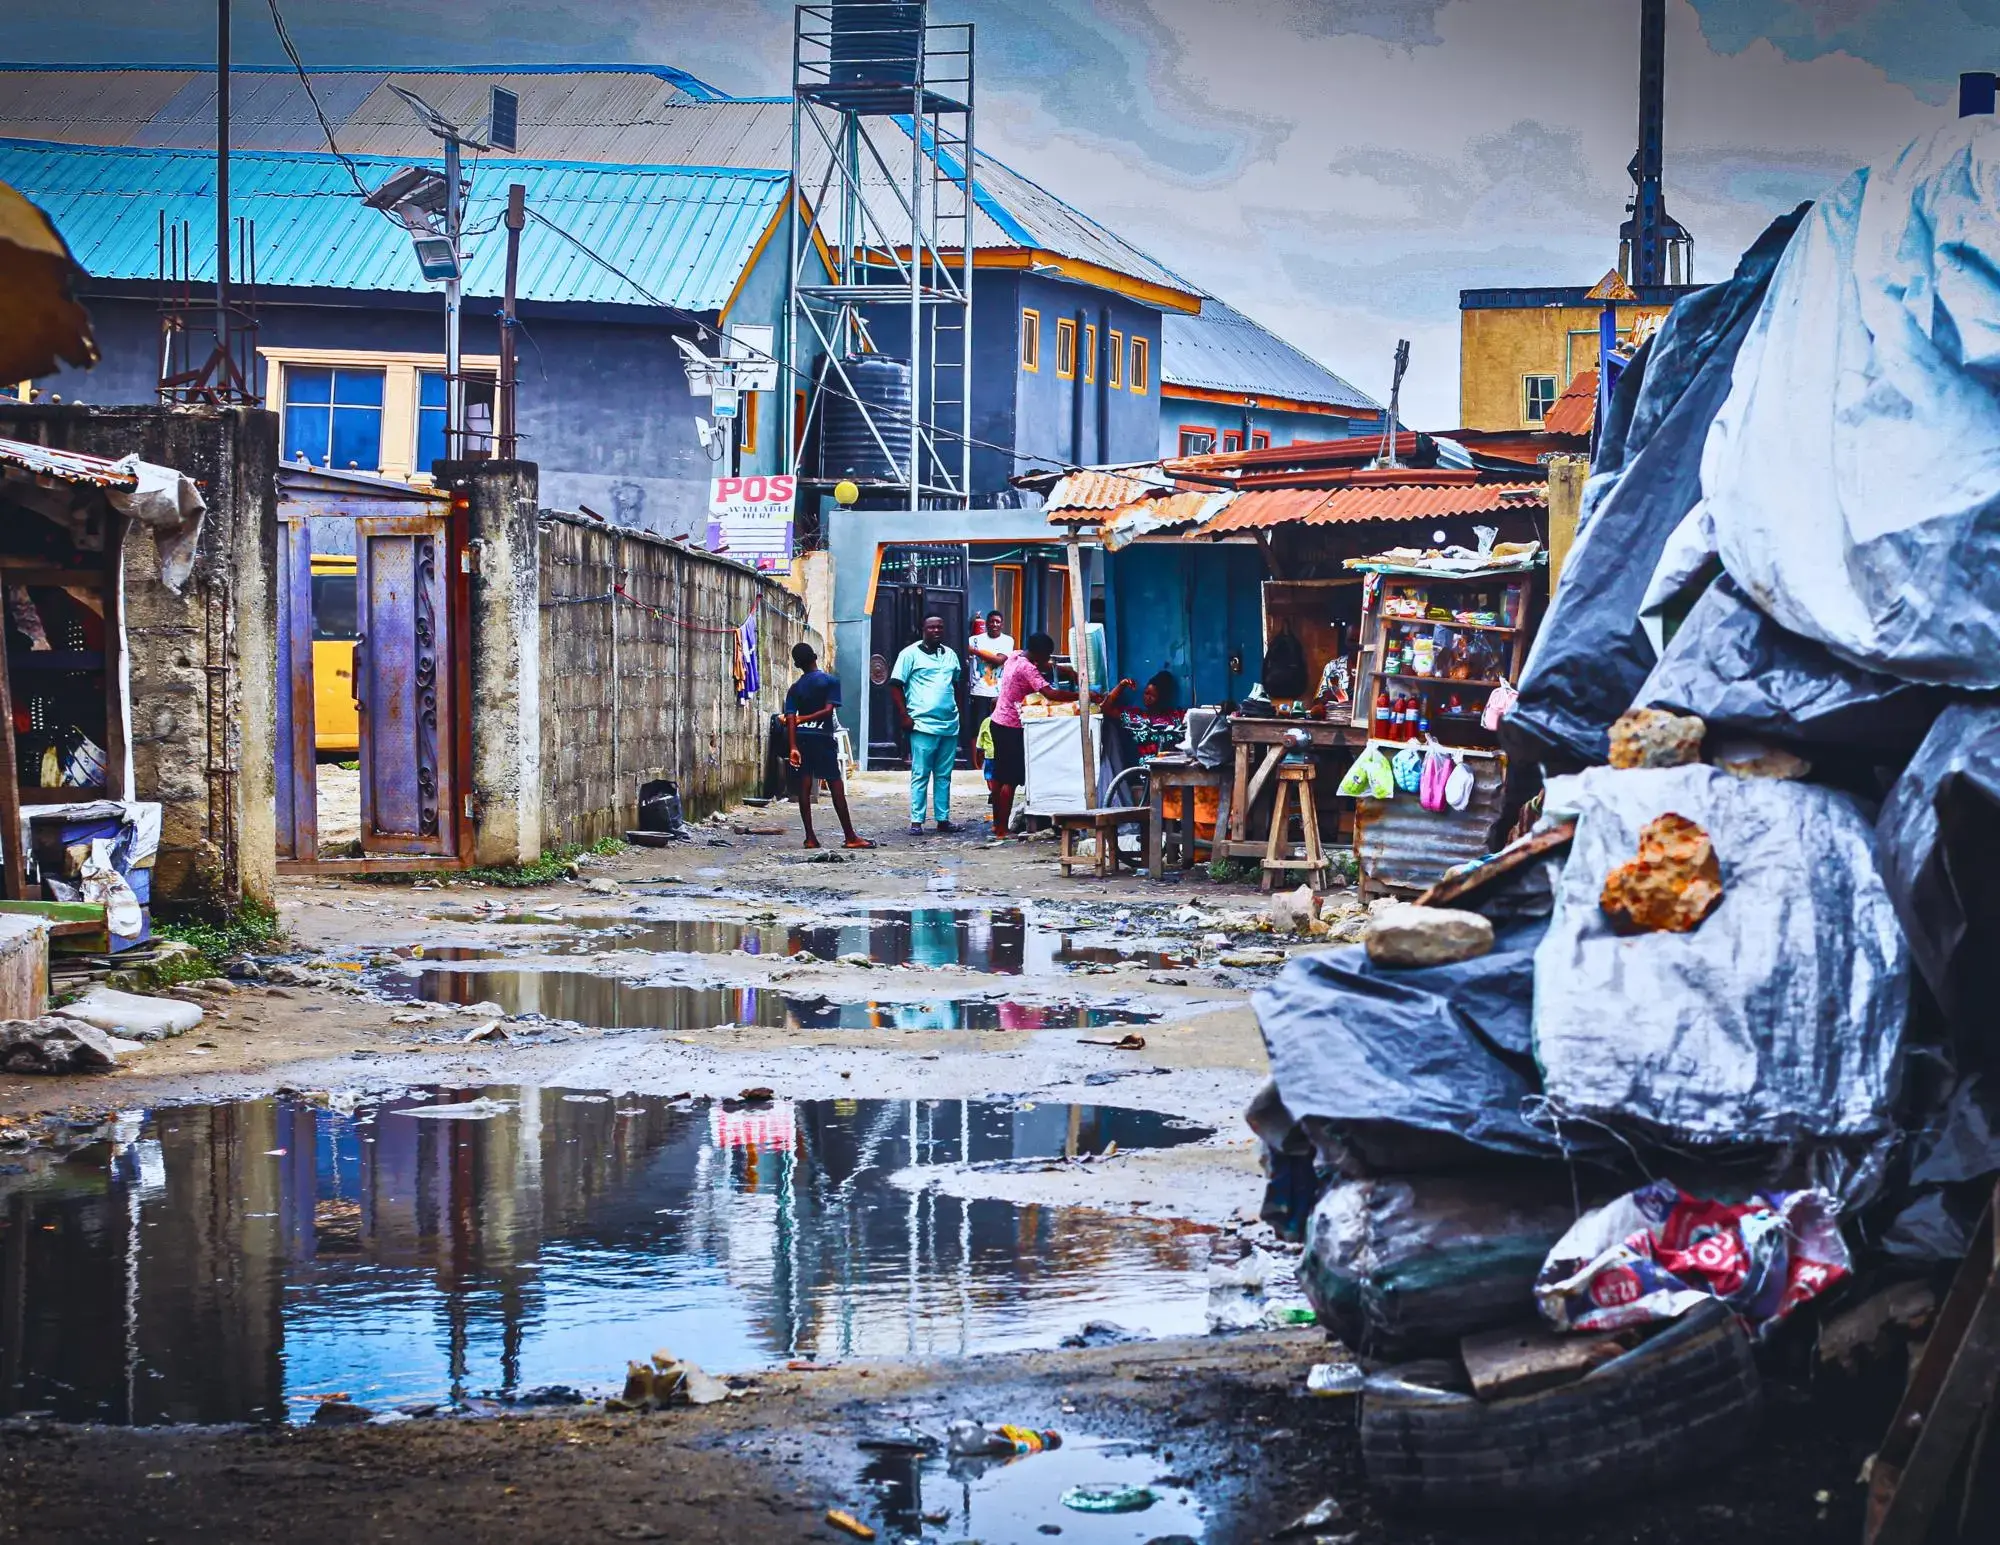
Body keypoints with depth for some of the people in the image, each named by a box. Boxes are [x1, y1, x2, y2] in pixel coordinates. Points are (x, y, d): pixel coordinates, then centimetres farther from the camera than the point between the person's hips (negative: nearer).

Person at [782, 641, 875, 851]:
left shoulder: (795, 688, 9)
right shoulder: (831, 681, 1)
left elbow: (790, 718, -3)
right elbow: (828, 710, -10)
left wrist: (793, 747, -8)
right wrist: (806, 718, 0)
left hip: (800, 737, 3)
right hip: (822, 737, -3)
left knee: (804, 787, 4)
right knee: (836, 786, -1)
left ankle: (810, 837, 1)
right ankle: (850, 837, -2)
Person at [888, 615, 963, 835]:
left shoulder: (951, 655, 15)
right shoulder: (911, 654, -1)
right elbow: (896, 685, -3)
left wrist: (958, 710, 15)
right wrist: (904, 715, -9)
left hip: (950, 724, 5)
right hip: (923, 724, -5)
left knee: (944, 775, 8)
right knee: (920, 775, -5)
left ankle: (943, 818, 13)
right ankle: (916, 821, -3)